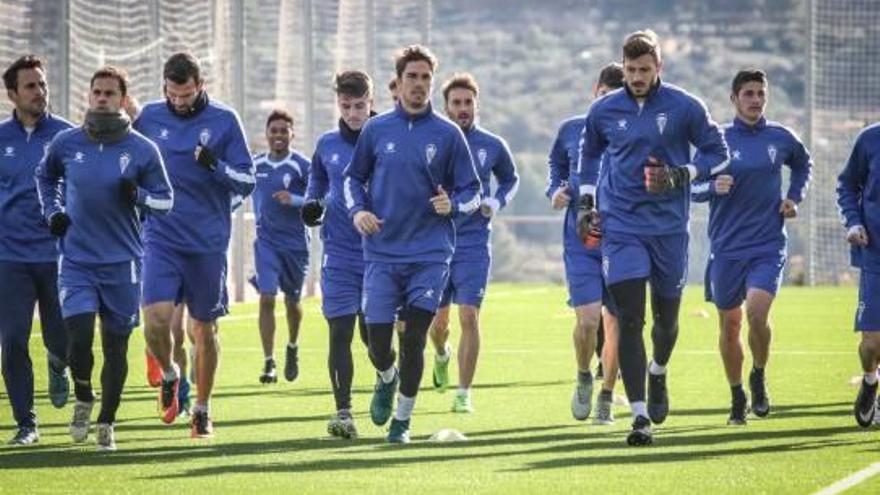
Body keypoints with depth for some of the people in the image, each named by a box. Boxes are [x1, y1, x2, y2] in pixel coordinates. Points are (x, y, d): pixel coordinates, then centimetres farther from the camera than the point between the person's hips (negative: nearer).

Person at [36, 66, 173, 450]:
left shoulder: (142, 150, -4)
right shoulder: (66, 143, 0)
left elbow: (165, 200, 4)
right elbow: (45, 176, 21)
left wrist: (138, 196, -16)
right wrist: (52, 212, 7)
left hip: (122, 262, 0)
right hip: (77, 260, 0)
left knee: (116, 346, 5)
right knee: (79, 338, -14)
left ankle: (106, 422, 21)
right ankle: (83, 400, 15)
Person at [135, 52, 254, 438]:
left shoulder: (224, 121, -1)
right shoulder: (149, 117, 4)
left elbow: (247, 182, -2)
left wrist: (217, 166, -19)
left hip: (208, 242, 0)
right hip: (161, 237, 1)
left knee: (205, 328, 7)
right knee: (156, 319, -16)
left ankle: (202, 410, 21)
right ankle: (169, 374, 15)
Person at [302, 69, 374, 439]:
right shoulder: (327, 145, 7)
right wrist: (311, 203, 4)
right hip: (339, 253, 2)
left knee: (372, 333, 5)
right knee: (340, 330, -8)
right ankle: (343, 412, -8)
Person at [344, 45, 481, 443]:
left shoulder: (448, 135, 1)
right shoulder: (376, 130, 4)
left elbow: (471, 193, 6)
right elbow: (354, 177, 16)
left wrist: (453, 205, -15)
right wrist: (357, 210, -3)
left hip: (430, 254, -1)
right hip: (382, 253, 1)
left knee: (414, 341, -2)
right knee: (378, 342, -3)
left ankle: (402, 418, 14)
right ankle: (386, 380, 32)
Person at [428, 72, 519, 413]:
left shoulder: (492, 146, 1)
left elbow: (510, 180, 19)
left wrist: (497, 203, 0)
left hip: (474, 243, -1)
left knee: (469, 316, -11)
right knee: (438, 319, 9)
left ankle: (464, 394, -3)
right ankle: (441, 354, 45)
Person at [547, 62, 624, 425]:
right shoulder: (571, 130, 5)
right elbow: (556, 166, 22)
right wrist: (555, 191, 3)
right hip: (580, 242, 0)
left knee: (614, 325, 4)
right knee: (588, 319, -14)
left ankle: (606, 397, 23)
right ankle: (583, 378, 15)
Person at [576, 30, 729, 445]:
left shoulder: (684, 107, -4)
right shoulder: (604, 111, 2)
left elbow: (717, 154, 3)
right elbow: (589, 155, 21)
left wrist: (681, 176, -12)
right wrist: (585, 203, 12)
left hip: (669, 226, 0)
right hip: (621, 228, 0)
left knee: (666, 315, 13)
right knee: (629, 320, -11)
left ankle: (658, 374, 47)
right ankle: (640, 416, -13)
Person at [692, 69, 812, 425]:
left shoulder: (781, 138, 4)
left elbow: (803, 164, 25)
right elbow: (693, 188, 1)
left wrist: (794, 198, 9)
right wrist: (713, 187, -21)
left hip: (768, 246, 0)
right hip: (727, 247, 1)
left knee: (757, 312, -21)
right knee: (729, 325, 7)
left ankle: (759, 378, 4)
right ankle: (737, 398, 24)